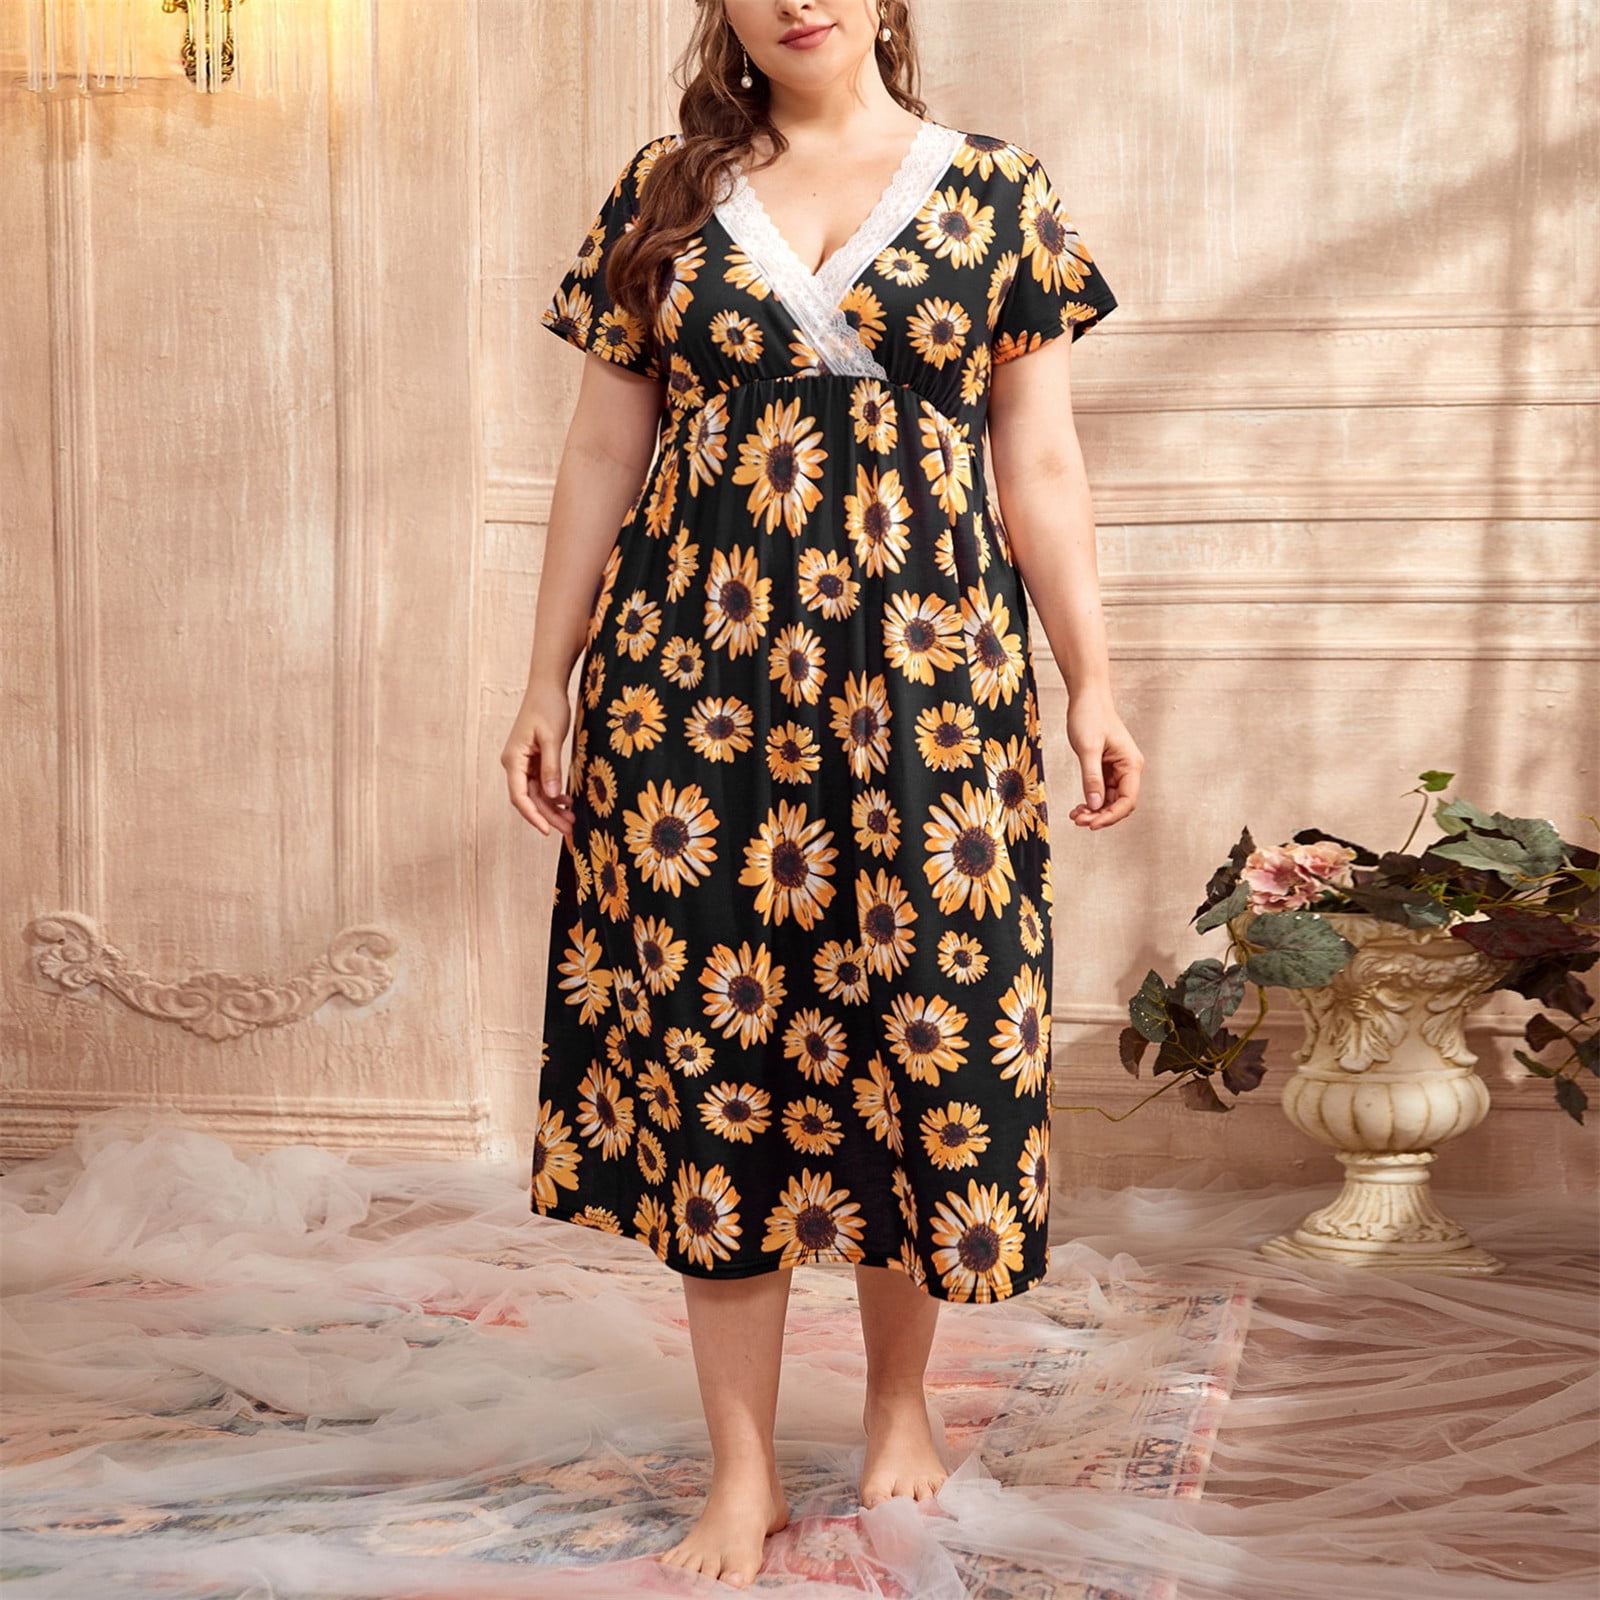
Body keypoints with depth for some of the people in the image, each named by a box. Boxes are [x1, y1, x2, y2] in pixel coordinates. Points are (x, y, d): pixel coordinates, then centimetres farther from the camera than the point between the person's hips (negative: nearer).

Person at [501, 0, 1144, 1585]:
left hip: (922, 674, -1)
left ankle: (900, 1396, 27)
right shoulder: (663, 196, 8)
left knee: (917, 1025, 3)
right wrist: (546, 681, 8)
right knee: (710, 1030, 1)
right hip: (693, 669, 1)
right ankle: (743, 1469, 12)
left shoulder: (994, 193, 5)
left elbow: (1040, 462, 6)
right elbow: (601, 456, 10)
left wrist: (1093, 681, 2)